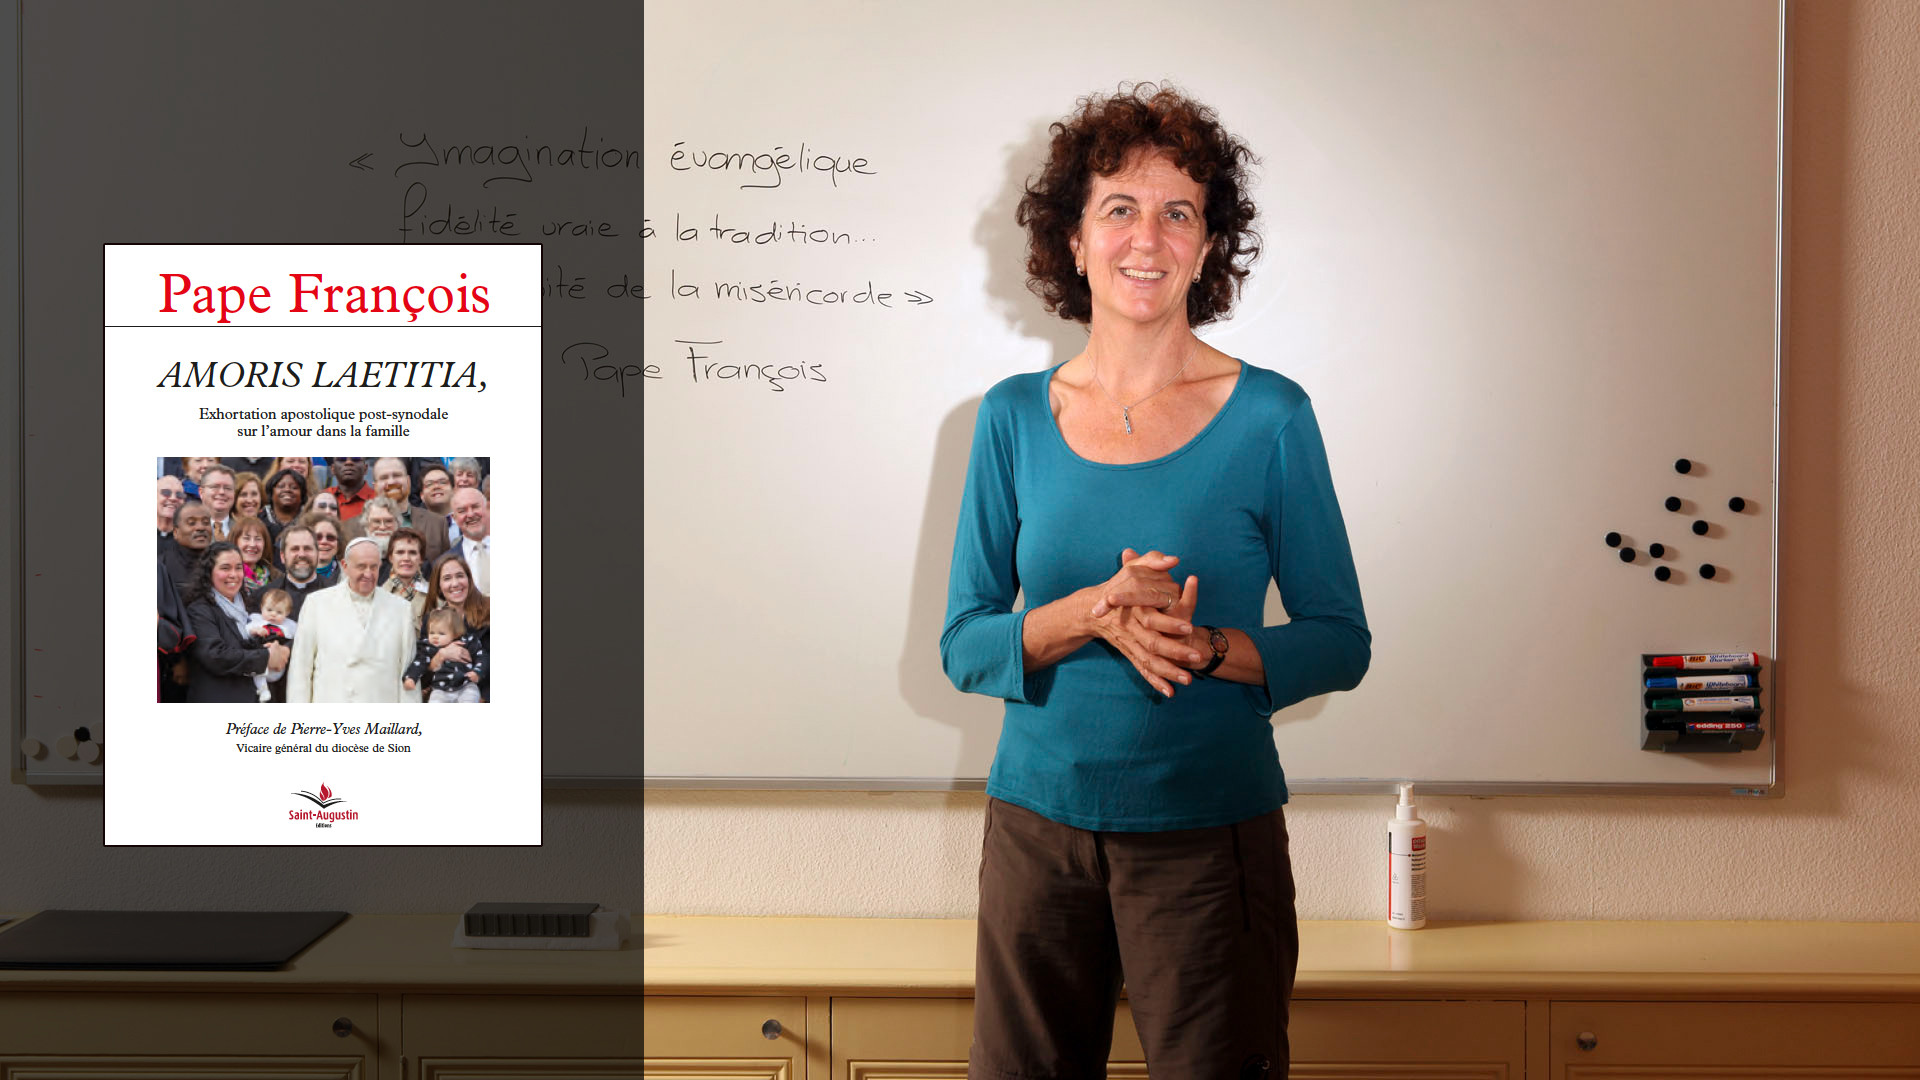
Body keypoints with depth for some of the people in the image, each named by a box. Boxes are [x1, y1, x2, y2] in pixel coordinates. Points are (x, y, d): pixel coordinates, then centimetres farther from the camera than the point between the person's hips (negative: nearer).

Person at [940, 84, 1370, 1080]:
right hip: (1038, 826, 2)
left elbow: (1341, 643, 0)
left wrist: (1202, 647, -19)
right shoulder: (1014, 417, 3)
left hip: (1212, 835, -2)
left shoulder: (1269, 417, -3)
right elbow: (961, 646, 2)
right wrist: (1093, 614, -17)